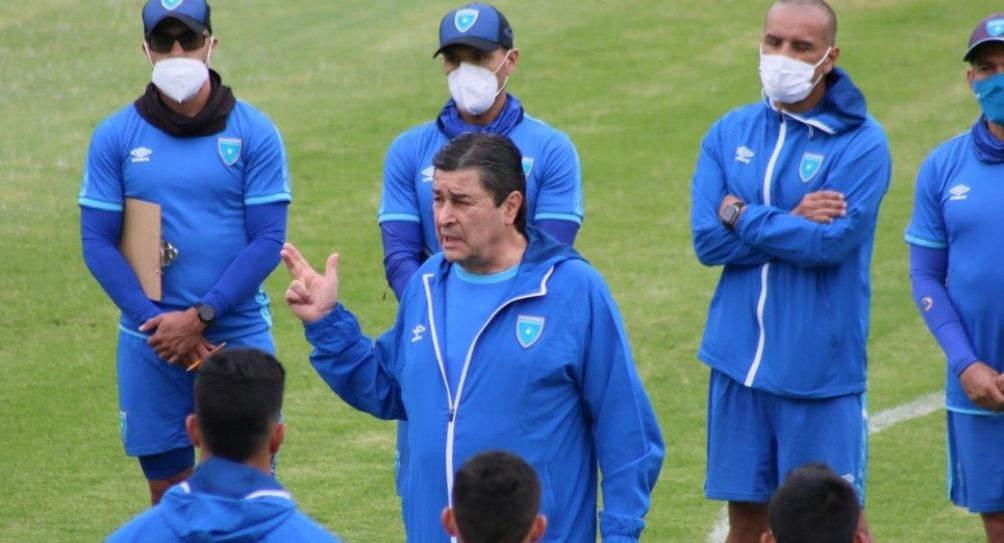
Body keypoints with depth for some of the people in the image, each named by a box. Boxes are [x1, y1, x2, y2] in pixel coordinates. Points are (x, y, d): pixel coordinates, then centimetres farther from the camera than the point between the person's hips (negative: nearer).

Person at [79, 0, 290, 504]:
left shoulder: (254, 133, -1)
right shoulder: (114, 137, 2)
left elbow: (268, 240, -5)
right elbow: (97, 242, 0)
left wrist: (199, 317, -14)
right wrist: (157, 323, -11)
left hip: (238, 333, -1)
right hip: (150, 345, 2)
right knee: (168, 493, 8)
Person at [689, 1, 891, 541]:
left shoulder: (860, 142, -8)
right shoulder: (729, 134, 6)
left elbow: (832, 240, -19)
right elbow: (707, 239, -4)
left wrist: (743, 216, -10)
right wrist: (791, 224, -13)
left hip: (821, 369, -4)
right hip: (739, 360, 4)